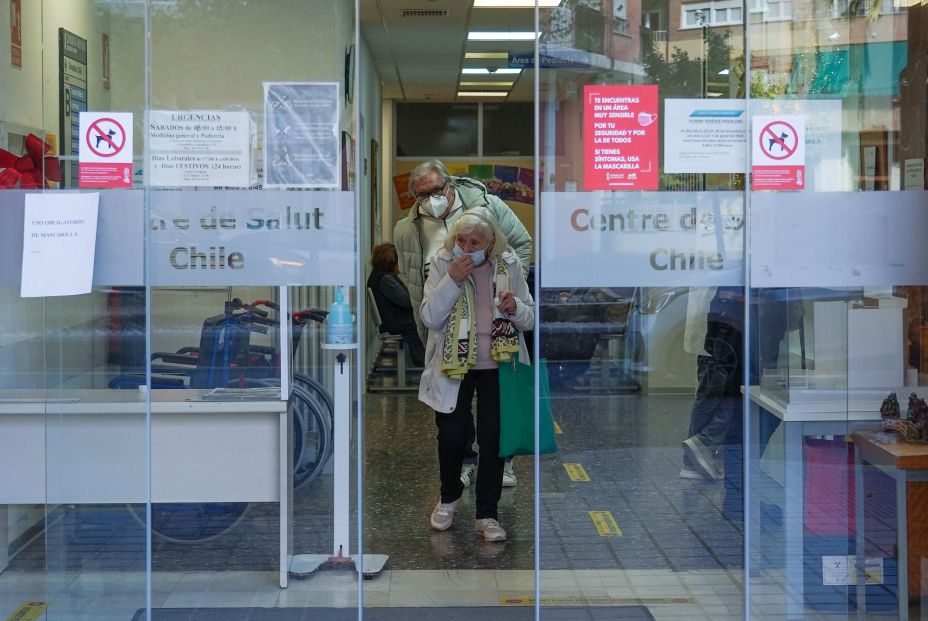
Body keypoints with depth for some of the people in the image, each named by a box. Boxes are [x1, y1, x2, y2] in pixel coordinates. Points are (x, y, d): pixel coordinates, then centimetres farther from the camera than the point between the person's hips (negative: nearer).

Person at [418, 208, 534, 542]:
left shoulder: (509, 265, -5)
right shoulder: (443, 263, -9)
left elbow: (529, 319, 3)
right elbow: (429, 317, -15)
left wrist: (515, 308, -20)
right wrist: (452, 279, -26)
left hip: (497, 366, 1)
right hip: (453, 365, -1)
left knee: (493, 439, 2)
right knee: (452, 436, 6)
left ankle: (487, 514, 16)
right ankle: (449, 496, 35)